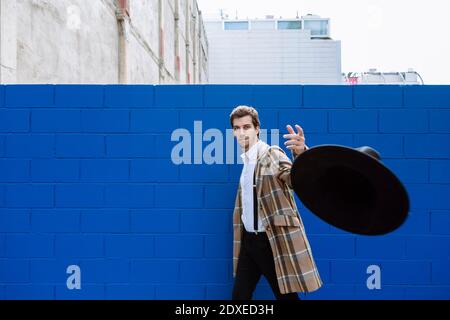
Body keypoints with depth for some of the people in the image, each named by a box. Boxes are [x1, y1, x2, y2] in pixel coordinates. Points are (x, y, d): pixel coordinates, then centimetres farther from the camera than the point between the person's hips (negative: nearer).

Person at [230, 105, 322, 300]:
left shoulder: (272, 154, -10)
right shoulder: (246, 160, 13)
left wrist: (300, 153, -47)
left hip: (274, 239, -7)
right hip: (249, 239, 7)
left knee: (286, 296, 3)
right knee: (239, 295, 13)